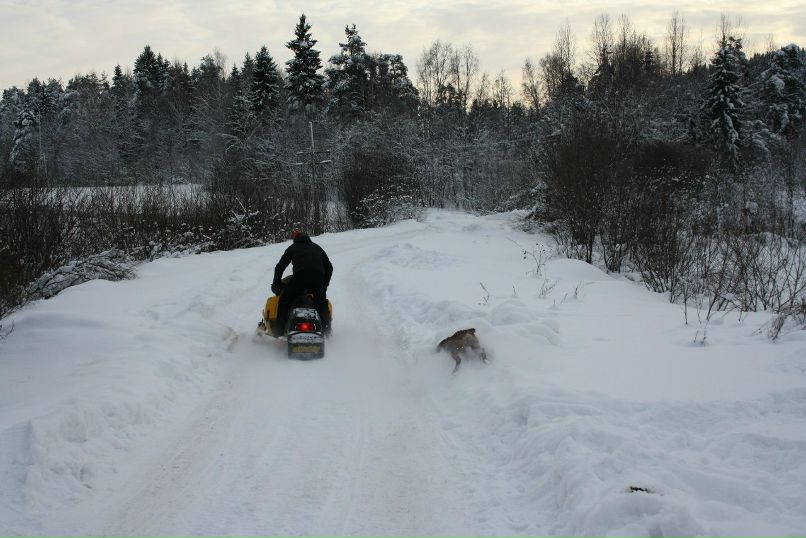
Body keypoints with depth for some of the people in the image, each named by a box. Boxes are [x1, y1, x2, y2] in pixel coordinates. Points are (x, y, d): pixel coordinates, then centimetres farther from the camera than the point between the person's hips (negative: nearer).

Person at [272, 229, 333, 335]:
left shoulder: (293, 248, 24)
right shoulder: (317, 247, 31)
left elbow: (280, 267, 21)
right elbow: (329, 267, 28)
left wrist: (276, 283, 32)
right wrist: (325, 284, 34)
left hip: (300, 276, -3)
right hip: (318, 278, 3)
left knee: (284, 300, 9)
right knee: (321, 303, 20)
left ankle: (280, 329, 1)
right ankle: (326, 329, 12)